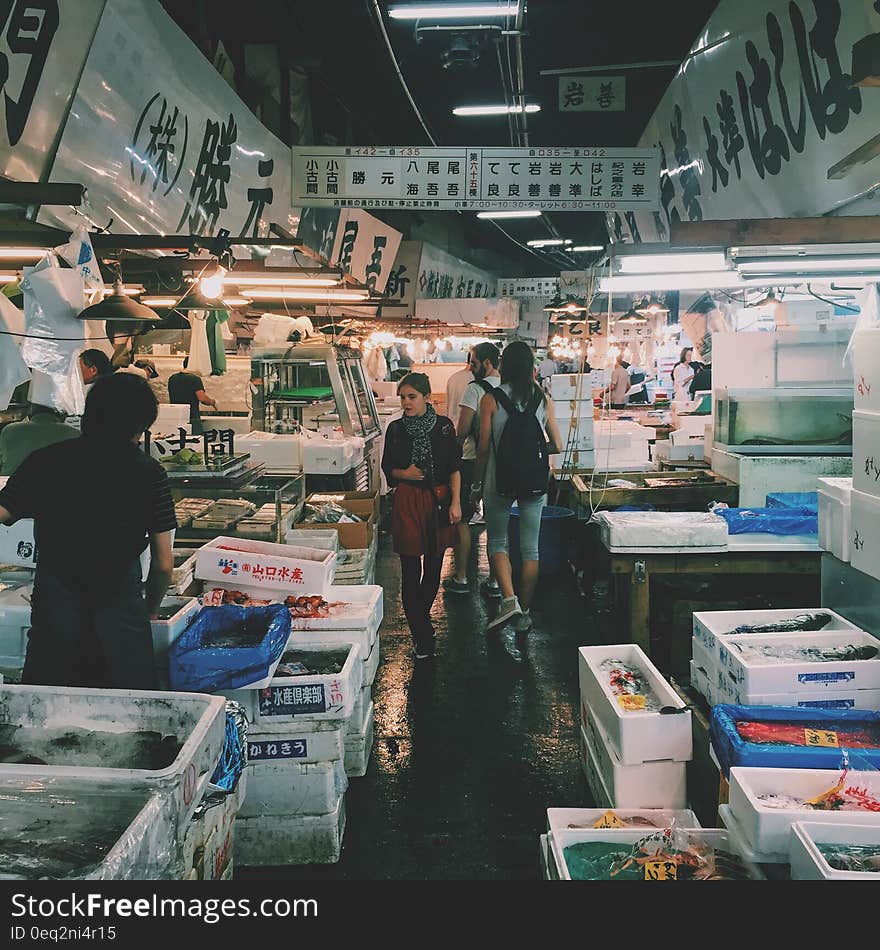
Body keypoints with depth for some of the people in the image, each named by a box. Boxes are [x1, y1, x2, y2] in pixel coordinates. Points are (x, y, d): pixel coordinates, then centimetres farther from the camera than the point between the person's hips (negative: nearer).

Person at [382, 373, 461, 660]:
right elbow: (387, 468, 11)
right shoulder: (396, 429, 2)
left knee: (434, 567, 10)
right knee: (410, 570, -4)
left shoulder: (443, 426, 1)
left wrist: (455, 503, -3)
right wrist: (403, 473, -10)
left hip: (439, 500, 1)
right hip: (407, 502, -1)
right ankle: (422, 636, 1)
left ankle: (421, 614, 34)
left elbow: (454, 468, 3)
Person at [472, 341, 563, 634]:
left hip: (499, 481, -2)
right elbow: (557, 446, 3)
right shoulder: (543, 399, 0)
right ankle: (524, 614, 17)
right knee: (530, 548, 10)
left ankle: (509, 599, -8)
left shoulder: (491, 400, -7)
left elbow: (483, 448, -7)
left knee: (497, 542, 11)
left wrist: (477, 483, 5)